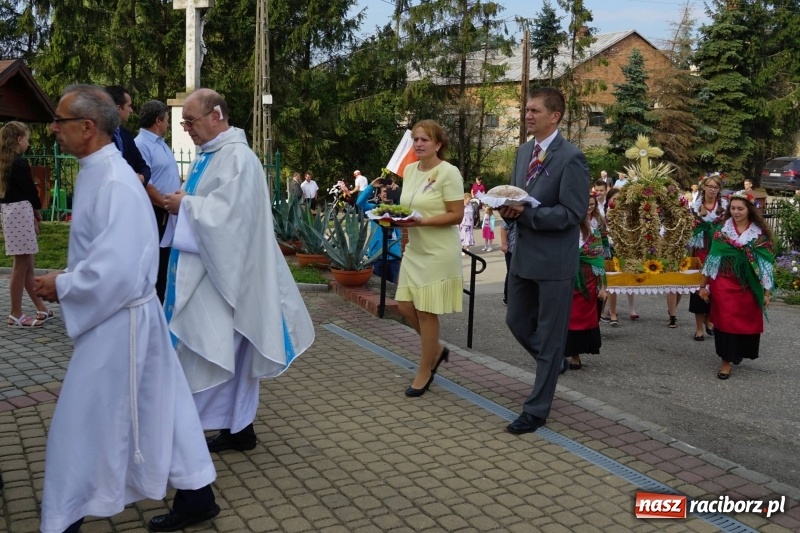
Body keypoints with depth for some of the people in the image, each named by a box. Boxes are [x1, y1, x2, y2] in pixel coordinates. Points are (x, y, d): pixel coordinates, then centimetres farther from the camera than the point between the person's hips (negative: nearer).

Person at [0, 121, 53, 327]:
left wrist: (32, 216, 5)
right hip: (21, 214, -9)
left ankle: (42, 309, 20)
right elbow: (29, 191, -13)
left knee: (27, 265, 12)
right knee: (21, 266, -2)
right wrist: (37, 214, 3)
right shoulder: (19, 163, -14)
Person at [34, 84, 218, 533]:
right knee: (158, 408, 16)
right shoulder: (97, 171, 7)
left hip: (119, 321, -10)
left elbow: (116, 269, -28)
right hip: (116, 315, 10)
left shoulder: (113, 182, -23)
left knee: (83, 425, 4)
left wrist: (62, 286, -15)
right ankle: (196, 494, 29)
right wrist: (67, 280, 8)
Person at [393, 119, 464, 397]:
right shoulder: (409, 170, 9)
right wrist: (397, 217, 3)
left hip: (438, 253, -7)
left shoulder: (448, 173, -13)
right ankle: (436, 350, 32)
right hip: (414, 249, 8)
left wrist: (421, 221, -26)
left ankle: (424, 371, 17)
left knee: (426, 311, 0)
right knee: (405, 305, 7)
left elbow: (457, 215, -17)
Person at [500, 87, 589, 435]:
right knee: (517, 321, 17)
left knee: (549, 335, 4)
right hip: (523, 254, 8)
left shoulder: (571, 158, -14)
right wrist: (508, 208, -7)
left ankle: (536, 410, 14)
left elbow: (572, 214, -19)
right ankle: (551, 363, 45)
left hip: (554, 260, -8)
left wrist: (525, 212, -23)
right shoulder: (524, 151, 10)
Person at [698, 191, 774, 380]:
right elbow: (712, 258, 2)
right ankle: (726, 361, 12)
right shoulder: (722, 230, 0)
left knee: (747, 323, 11)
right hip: (724, 285, 0)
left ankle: (739, 353, 35)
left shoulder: (761, 234, -3)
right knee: (725, 322, 2)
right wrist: (703, 285, 2)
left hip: (749, 287, 0)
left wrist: (767, 291, -3)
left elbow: (766, 264, -2)